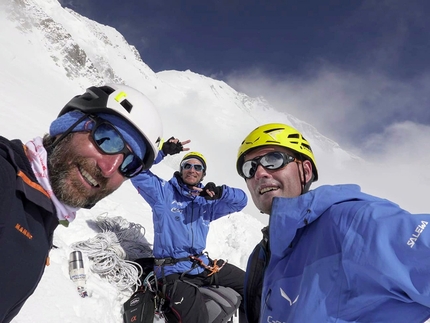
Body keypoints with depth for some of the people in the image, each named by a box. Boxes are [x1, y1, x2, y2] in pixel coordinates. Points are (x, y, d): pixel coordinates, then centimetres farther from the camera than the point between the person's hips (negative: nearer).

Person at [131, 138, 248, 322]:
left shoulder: (206, 201, 12)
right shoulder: (164, 191, 0)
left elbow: (241, 200, 7)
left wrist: (221, 192, -14)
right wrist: (162, 151, -21)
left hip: (202, 264, 6)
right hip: (173, 269, -6)